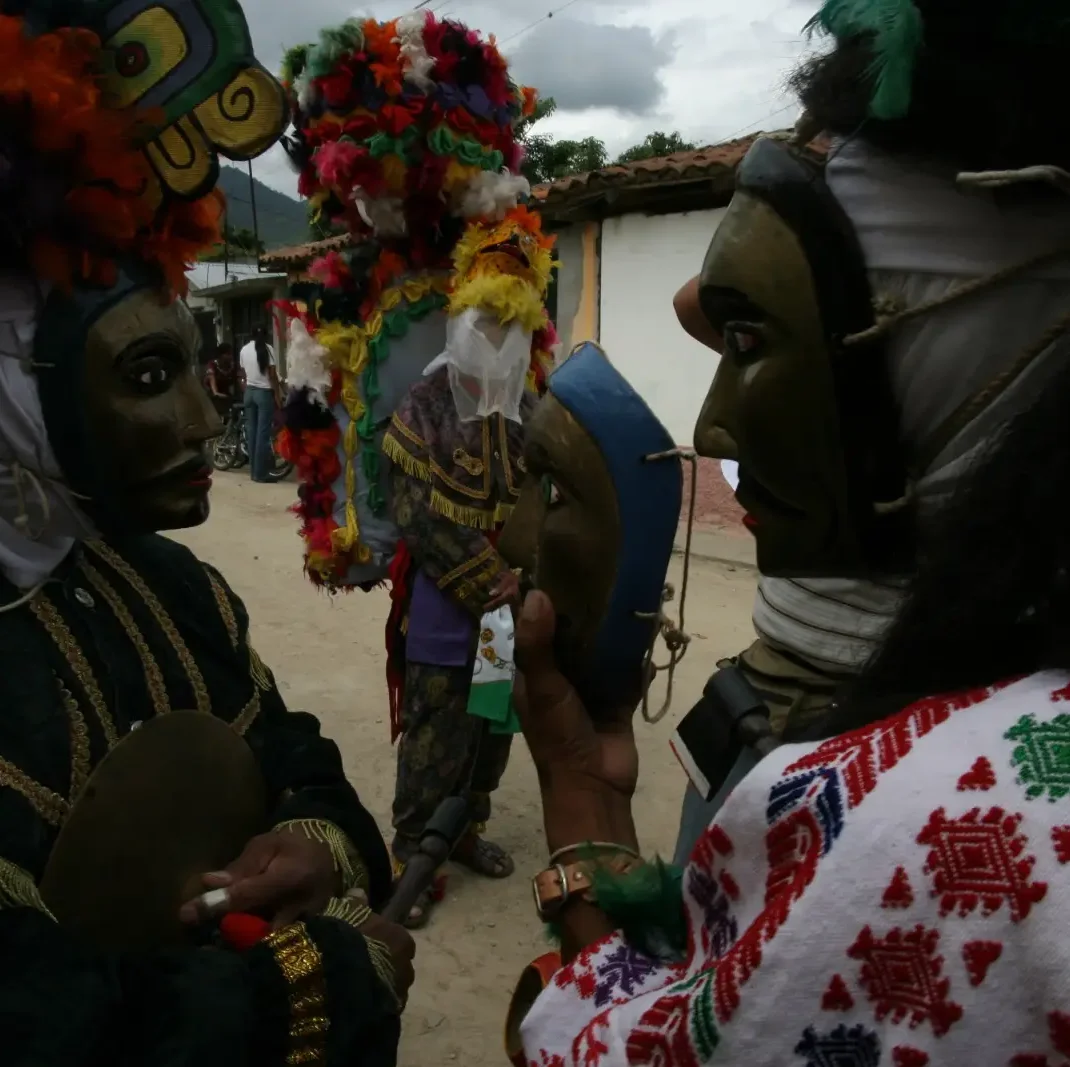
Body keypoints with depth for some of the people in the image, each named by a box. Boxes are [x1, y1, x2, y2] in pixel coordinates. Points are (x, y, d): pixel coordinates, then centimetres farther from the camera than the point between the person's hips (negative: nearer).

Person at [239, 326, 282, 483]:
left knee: (251, 431, 9)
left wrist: (245, 393, 17)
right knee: (263, 433, -4)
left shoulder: (244, 349, 7)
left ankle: (253, 471, 13)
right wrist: (278, 395, -7)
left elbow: (243, 376, 9)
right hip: (264, 392, -6)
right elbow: (273, 375, -11)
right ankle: (260, 473, -4)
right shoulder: (267, 349, -8)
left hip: (249, 392, 6)